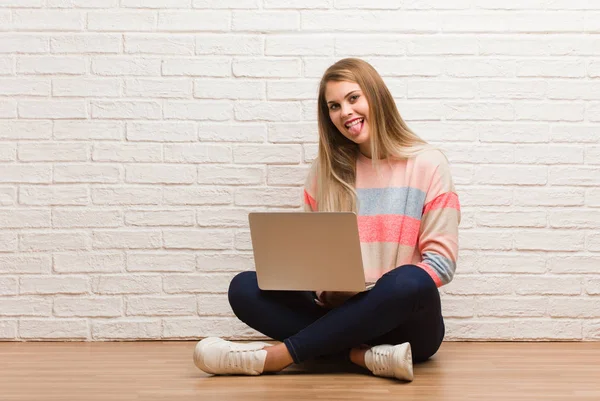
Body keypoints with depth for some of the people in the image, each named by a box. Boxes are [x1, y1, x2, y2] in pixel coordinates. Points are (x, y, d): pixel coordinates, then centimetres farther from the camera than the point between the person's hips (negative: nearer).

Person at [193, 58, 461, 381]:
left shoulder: (427, 163, -1)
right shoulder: (326, 168, 9)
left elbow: (442, 261, -5)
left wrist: (386, 292, -20)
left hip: (406, 322, -3)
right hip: (341, 315, 3)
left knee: (409, 282, -38)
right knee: (245, 288, -19)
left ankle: (275, 356, -31)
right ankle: (367, 357, -32)